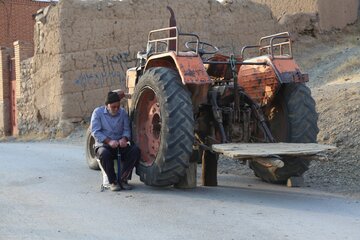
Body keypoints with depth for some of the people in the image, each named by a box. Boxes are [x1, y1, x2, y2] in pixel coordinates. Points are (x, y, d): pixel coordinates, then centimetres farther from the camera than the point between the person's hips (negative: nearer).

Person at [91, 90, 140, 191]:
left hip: (120, 146, 3)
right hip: (103, 145, -3)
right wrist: (108, 141, -24)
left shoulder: (122, 112, 7)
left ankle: (123, 179, -18)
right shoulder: (98, 112, -2)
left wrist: (124, 138, -19)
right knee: (104, 154, -39)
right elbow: (95, 132, -10)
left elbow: (126, 129, 5)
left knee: (135, 150, -26)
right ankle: (113, 182, -20)